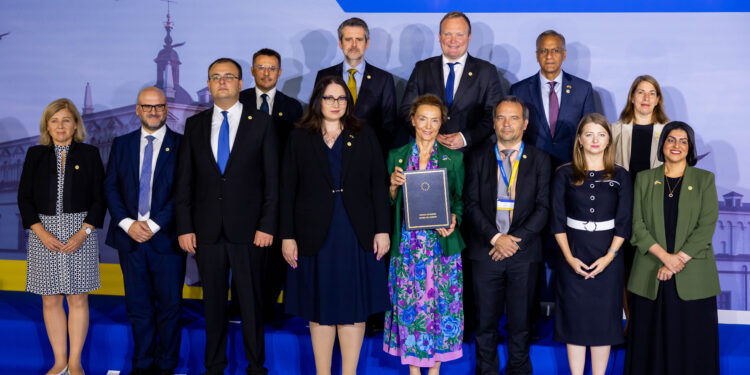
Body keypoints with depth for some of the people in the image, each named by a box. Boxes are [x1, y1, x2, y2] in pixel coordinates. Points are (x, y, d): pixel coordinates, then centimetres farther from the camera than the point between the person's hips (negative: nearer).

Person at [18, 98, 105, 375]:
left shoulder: (89, 154, 4)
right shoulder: (35, 155, 8)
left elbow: (99, 198, 1)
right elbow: (24, 198, 4)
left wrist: (84, 233, -12)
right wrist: (42, 233, -9)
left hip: (80, 232, -2)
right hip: (44, 233, 2)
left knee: (78, 299, 3)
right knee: (50, 301, 6)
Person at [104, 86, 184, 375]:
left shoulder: (181, 145, -1)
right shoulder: (121, 144, 11)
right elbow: (110, 188, 7)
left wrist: (155, 225, -13)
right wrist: (128, 223, -8)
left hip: (166, 238, -3)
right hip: (130, 237, 3)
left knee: (170, 306, 5)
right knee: (138, 306, 10)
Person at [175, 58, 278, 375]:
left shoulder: (261, 123, 3)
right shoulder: (195, 125, 10)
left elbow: (272, 179, -1)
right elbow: (184, 181, 9)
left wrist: (267, 226, -8)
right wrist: (184, 227, 1)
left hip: (248, 230, -2)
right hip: (207, 230, 2)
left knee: (252, 302, 4)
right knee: (213, 302, 10)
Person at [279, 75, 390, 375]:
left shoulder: (365, 137, 8)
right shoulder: (299, 138, 6)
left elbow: (378, 185, 5)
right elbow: (288, 190, 3)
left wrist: (382, 230, -2)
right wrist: (287, 236, -3)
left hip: (357, 235, 1)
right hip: (315, 235, 0)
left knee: (354, 307, 4)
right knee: (320, 309, 5)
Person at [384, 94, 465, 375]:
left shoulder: (454, 158, 4)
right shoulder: (396, 156, 7)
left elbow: (461, 199, 7)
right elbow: (389, 203, 10)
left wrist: (454, 220, -11)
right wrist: (393, 186, -10)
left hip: (441, 243, -1)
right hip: (407, 244, 1)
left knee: (439, 304, 3)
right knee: (407, 304, 3)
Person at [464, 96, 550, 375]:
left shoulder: (539, 160, 4)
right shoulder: (479, 158, 6)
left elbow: (543, 207, -2)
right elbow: (471, 204, -1)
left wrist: (516, 240, -12)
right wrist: (495, 238, -13)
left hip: (524, 252, 0)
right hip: (485, 250, 0)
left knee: (521, 321, 8)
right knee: (486, 320, 8)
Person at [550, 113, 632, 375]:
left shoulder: (620, 176, 4)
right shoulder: (565, 174, 2)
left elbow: (623, 222, 0)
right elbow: (557, 220, -1)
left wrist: (609, 256, -11)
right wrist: (569, 257, -9)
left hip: (607, 257, 0)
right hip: (573, 257, 0)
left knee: (603, 319, 5)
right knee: (574, 317, 4)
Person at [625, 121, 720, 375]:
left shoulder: (704, 180, 6)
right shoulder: (645, 179, 9)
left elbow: (707, 226, -4)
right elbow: (638, 225, 0)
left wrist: (679, 259, -13)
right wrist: (665, 256, -12)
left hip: (692, 276, -1)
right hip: (651, 276, 1)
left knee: (691, 342, 1)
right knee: (650, 341, 3)